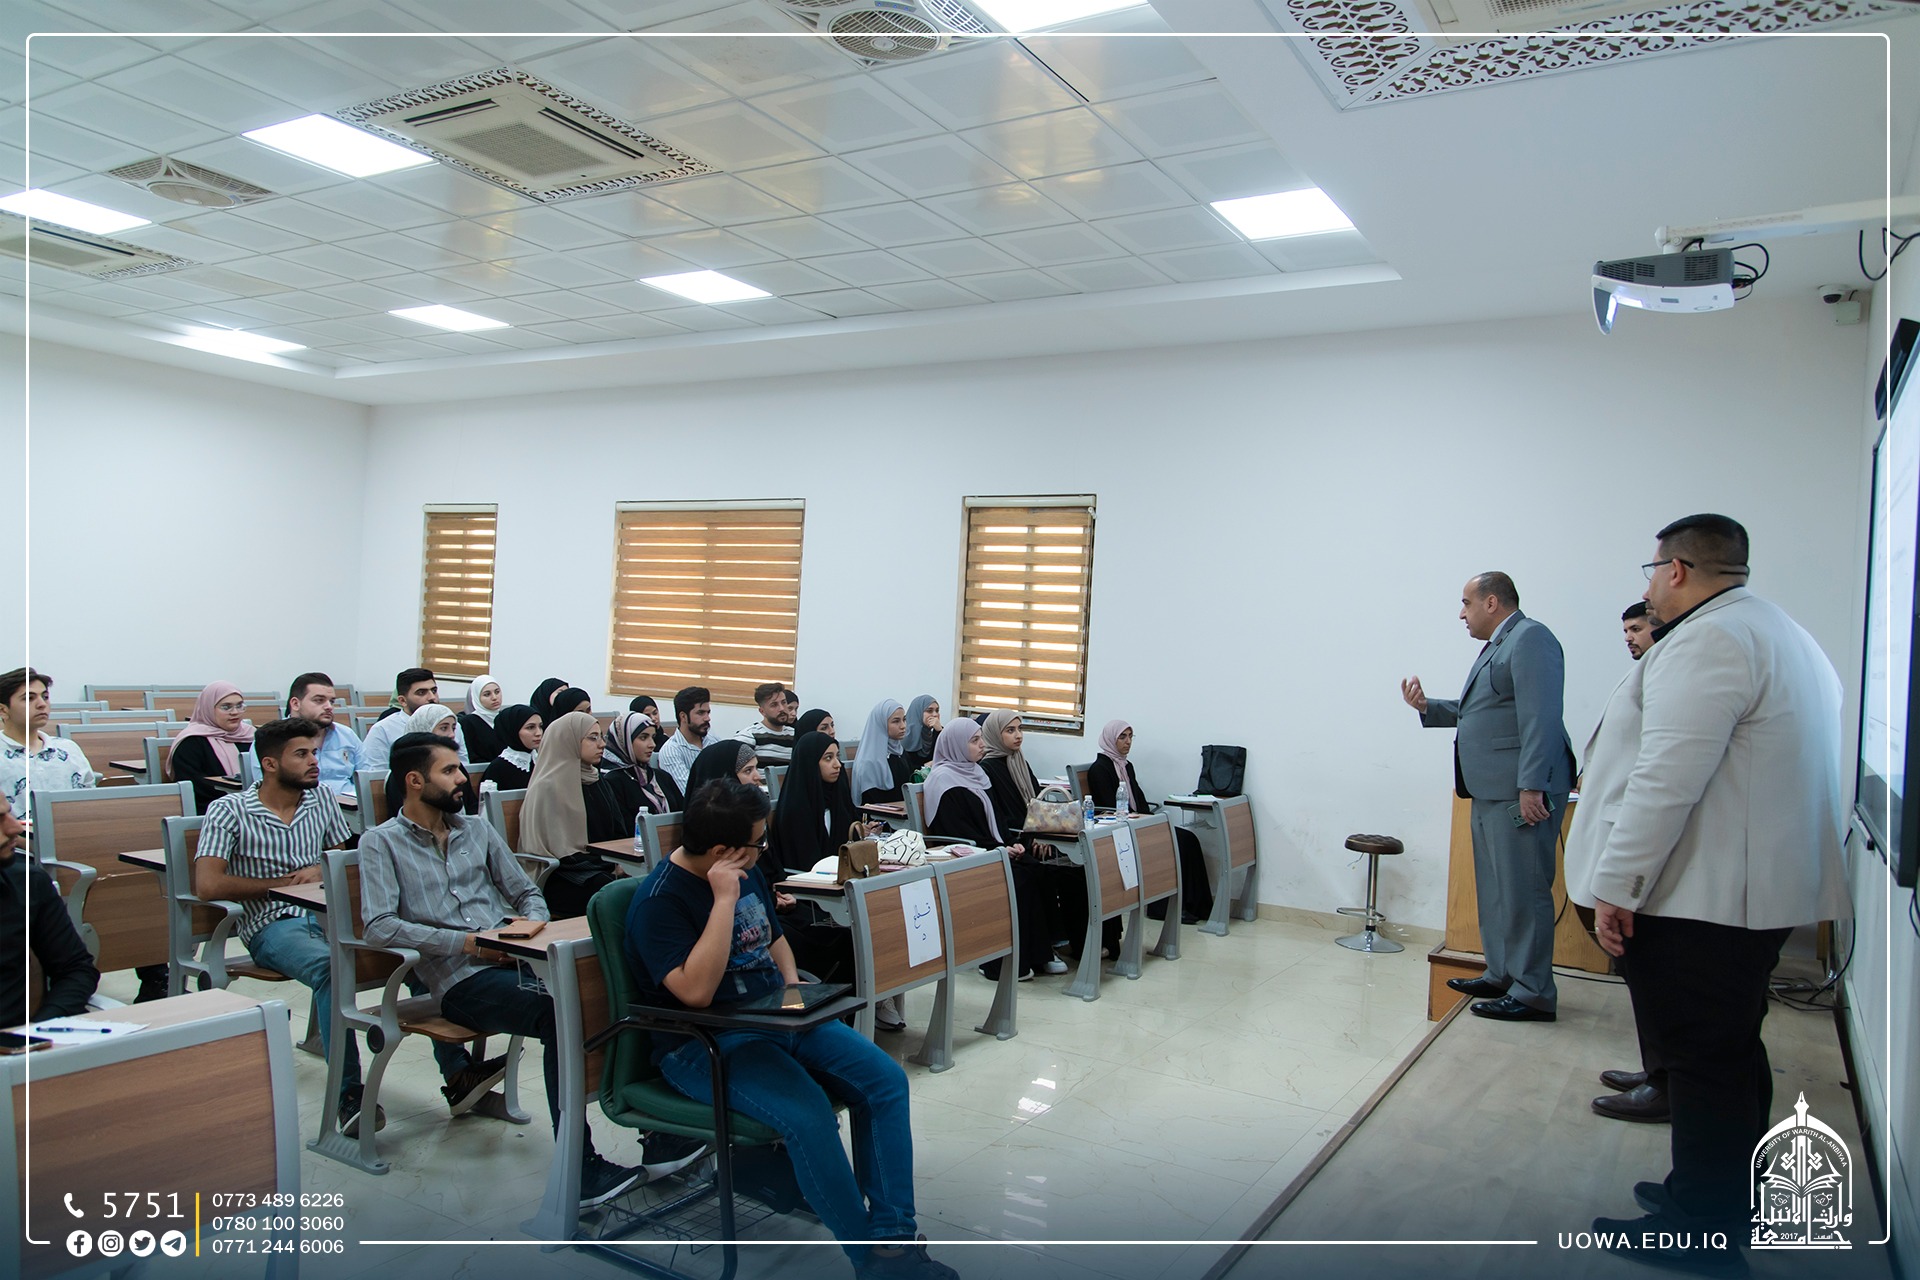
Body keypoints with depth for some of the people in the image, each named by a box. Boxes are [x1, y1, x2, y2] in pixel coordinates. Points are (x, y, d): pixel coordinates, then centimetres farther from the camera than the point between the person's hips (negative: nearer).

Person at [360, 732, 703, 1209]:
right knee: (560, 1015, -34)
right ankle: (580, 1170, -29)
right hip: (462, 978, -5)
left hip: (517, 956, 5)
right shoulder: (381, 843, 7)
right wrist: (464, 942, -16)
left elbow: (528, 894, 23)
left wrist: (529, 923, -1)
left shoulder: (477, 830, 22)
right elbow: (379, 926, -8)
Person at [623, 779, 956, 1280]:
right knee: (810, 1115, -30)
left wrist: (793, 987, 2)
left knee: (886, 1080, -10)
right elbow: (696, 991, -28)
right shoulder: (658, 900, -16)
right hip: (705, 1046, -8)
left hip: (778, 1019, 8)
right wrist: (724, 899, -26)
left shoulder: (747, 871, 7)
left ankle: (894, 1234, -6)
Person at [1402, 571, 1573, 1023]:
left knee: (1523, 891, -5)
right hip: (1491, 791, 10)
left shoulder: (1530, 638, -10)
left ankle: (1533, 994, 1)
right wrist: (1428, 707, 14)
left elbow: (1541, 717, -19)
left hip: (1520, 791, -10)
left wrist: (1532, 786, -23)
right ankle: (1501, 976, 26)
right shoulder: (1497, 646, 20)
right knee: (1494, 890, 16)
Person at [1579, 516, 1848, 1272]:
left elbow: (1667, 779, -25)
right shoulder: (1788, 636, 18)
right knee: (1732, 1052, 20)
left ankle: (1703, 1228, 8)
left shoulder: (1706, 641, -17)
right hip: (1766, 889, 11)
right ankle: (1729, 1196, 33)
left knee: (1702, 1060, -1)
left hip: (1702, 897, -11)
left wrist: (1616, 886, -21)